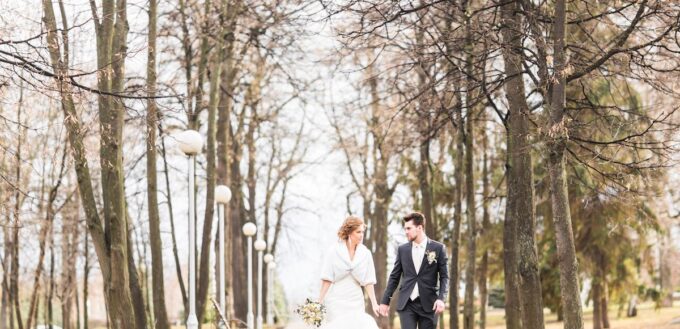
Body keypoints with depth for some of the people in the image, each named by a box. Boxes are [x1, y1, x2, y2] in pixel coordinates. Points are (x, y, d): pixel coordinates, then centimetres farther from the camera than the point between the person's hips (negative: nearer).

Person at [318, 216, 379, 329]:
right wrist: (320, 302, -8)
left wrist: (374, 303, -6)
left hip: (355, 302, 3)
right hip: (337, 301, -3)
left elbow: (368, 281, 1)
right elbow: (327, 279, -5)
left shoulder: (365, 254, 2)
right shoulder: (334, 251, -4)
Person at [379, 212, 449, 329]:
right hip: (406, 304, 1)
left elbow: (444, 277, 0)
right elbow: (394, 277, 11)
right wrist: (385, 301, 8)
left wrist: (441, 298, -14)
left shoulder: (438, 248, 1)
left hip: (428, 304, -1)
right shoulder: (402, 249, 7)